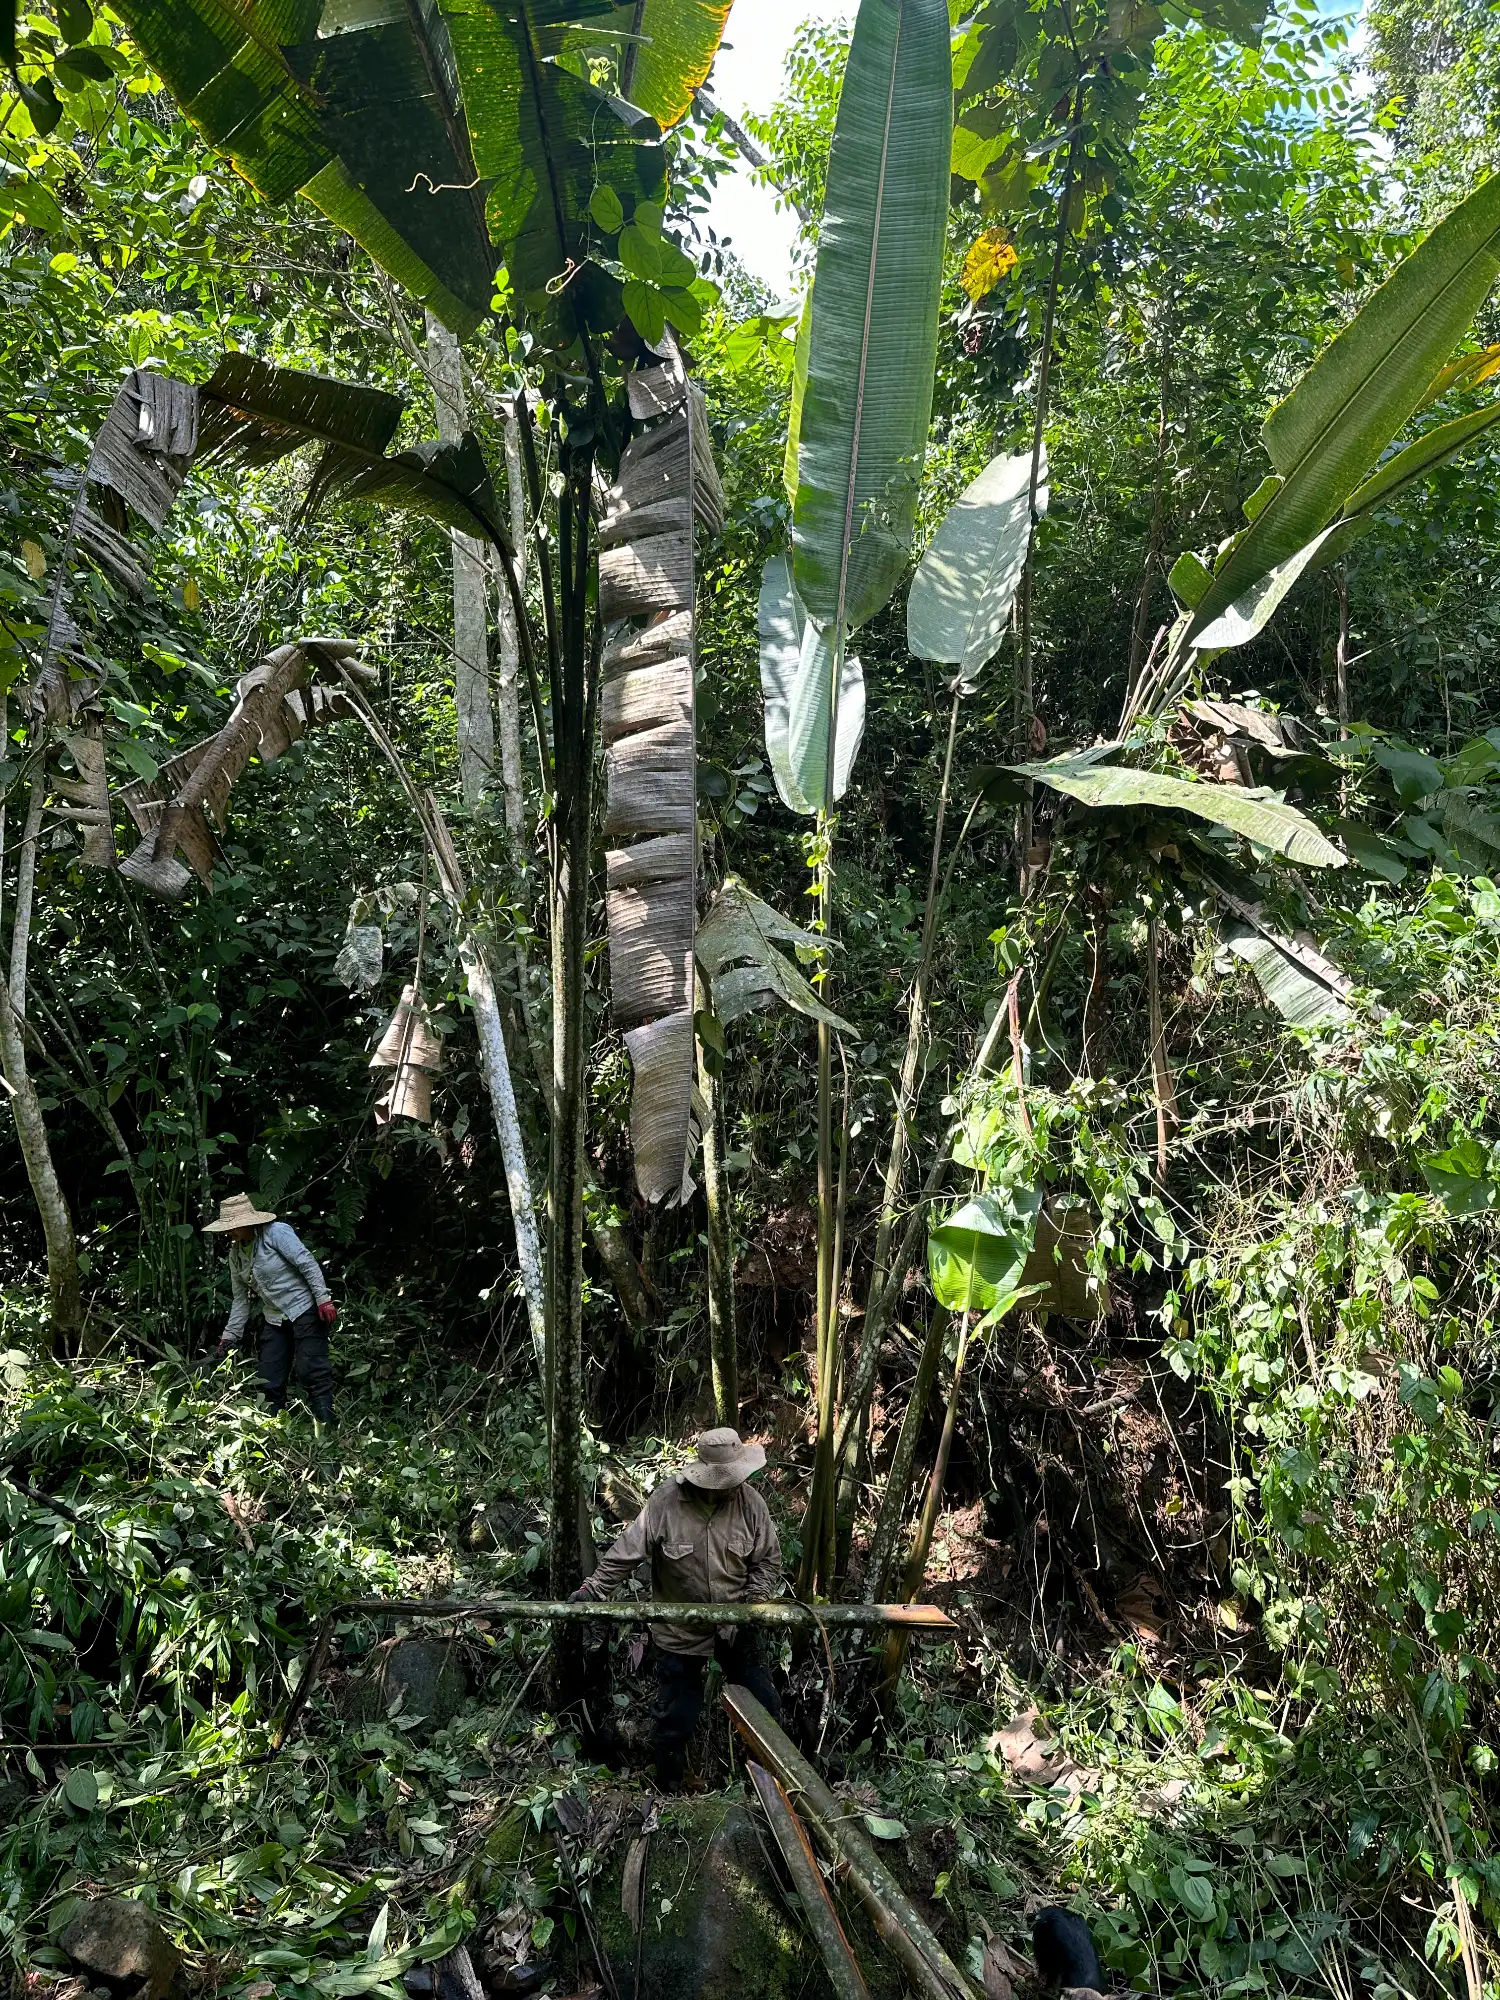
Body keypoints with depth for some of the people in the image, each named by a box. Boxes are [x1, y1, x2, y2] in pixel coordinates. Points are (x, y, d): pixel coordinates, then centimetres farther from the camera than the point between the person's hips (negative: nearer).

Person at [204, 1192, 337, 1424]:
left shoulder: (276, 1233, -14)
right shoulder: (235, 1254, 8)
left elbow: (308, 1264, -16)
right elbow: (241, 1299, 13)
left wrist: (324, 1300, -21)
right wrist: (229, 1337, 9)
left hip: (304, 1310, -8)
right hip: (273, 1319, 8)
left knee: (311, 1371, -11)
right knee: (269, 1380, 7)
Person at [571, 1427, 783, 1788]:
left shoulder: (749, 1501, -15)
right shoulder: (666, 1501, -23)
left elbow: (768, 1559, -4)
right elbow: (626, 1552, -17)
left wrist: (756, 1599, -16)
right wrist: (592, 1590, -21)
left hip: (736, 1626, 2)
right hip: (679, 1632, -2)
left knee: (763, 1705, 14)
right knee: (675, 1718, 10)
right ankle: (669, 1791, 36)